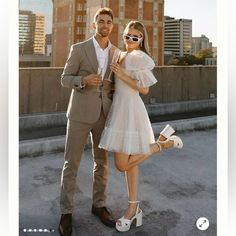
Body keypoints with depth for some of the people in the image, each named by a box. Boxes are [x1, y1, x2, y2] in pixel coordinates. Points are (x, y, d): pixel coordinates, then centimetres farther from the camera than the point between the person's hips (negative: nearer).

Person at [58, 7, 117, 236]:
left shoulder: (116, 52, 9)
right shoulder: (78, 48, -4)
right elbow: (65, 79, -2)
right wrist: (83, 80, -22)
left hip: (104, 114, 4)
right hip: (80, 113, -4)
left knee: (102, 161, 10)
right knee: (71, 163, 0)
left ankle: (98, 205, 26)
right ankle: (66, 211, 13)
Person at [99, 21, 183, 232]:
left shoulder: (139, 57, -10)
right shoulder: (122, 56, 16)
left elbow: (144, 89, -13)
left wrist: (122, 75, -14)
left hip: (130, 110, -8)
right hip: (120, 108, 8)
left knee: (123, 164, -7)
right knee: (129, 162, 11)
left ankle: (162, 142, 7)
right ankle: (134, 207, 20)